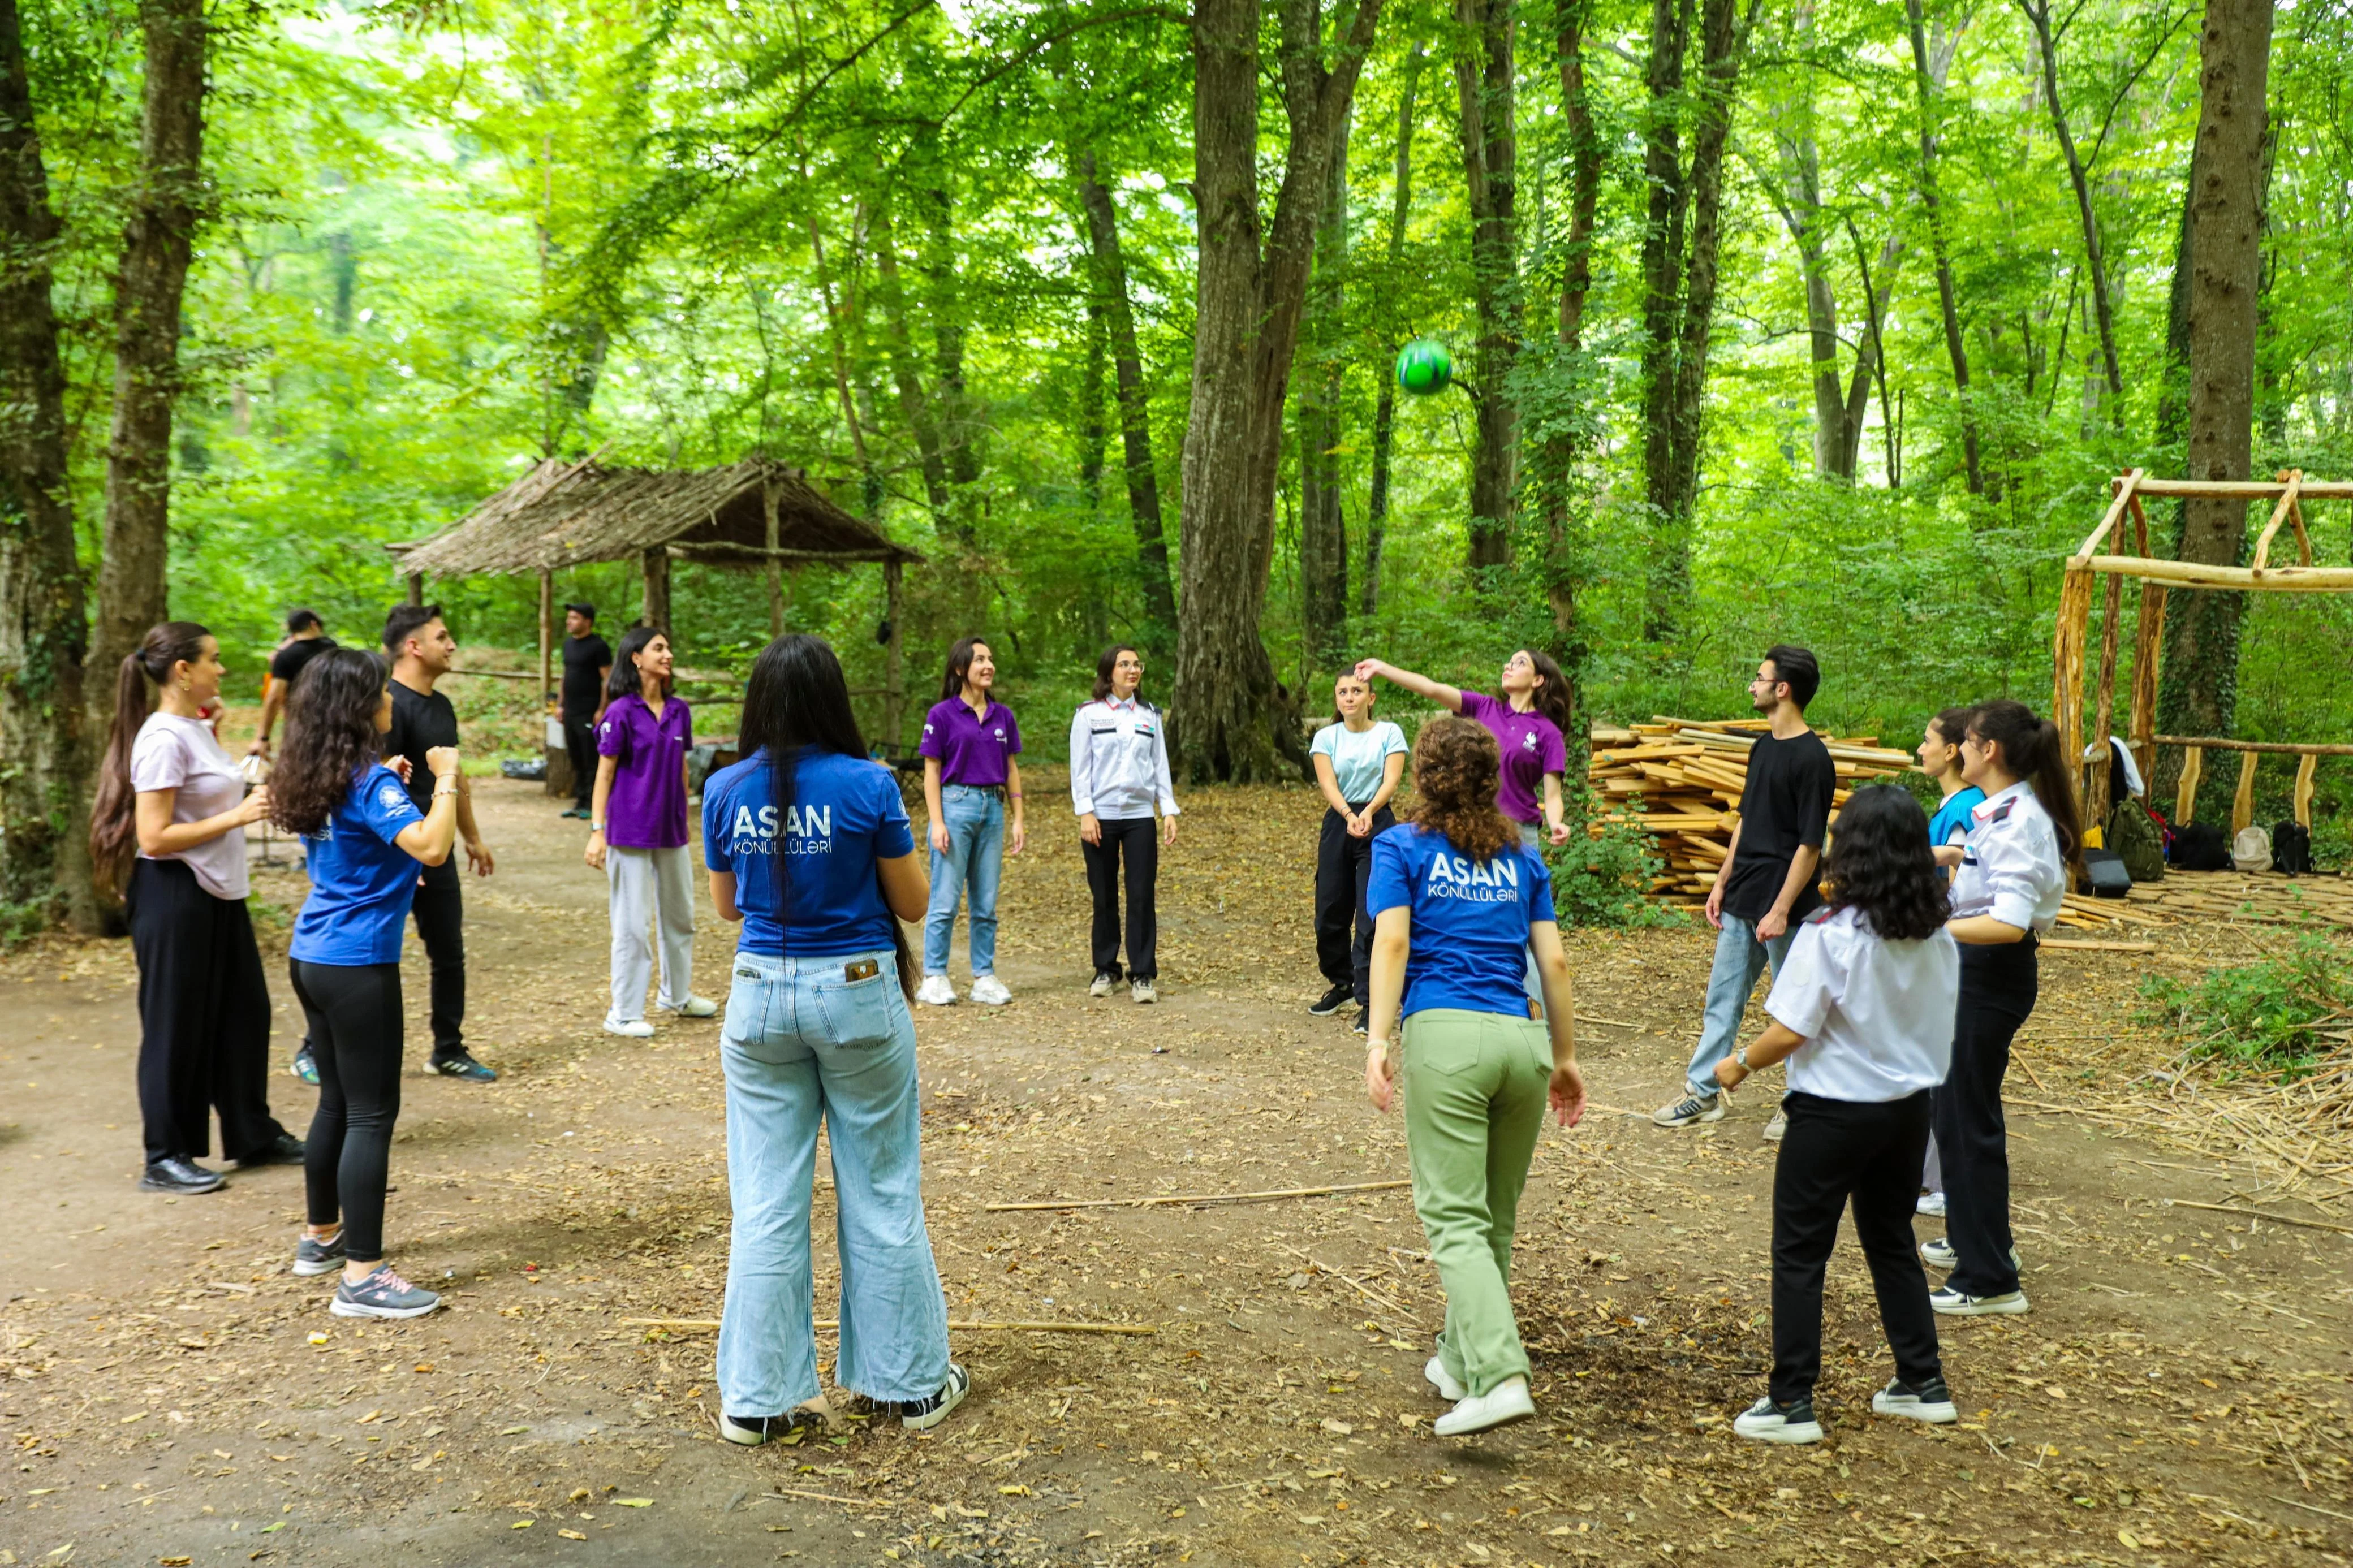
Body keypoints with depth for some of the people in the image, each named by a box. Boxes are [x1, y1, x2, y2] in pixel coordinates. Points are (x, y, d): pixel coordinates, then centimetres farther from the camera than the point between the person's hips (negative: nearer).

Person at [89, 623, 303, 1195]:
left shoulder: (199, 731, 9)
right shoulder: (164, 740, -18)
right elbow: (155, 837, -22)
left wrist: (254, 798, 5)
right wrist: (237, 816, -22)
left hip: (218, 894, 9)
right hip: (175, 896, -9)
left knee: (244, 1011, 15)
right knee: (177, 1025, 2)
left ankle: (254, 1136, 27)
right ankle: (165, 1158, 16)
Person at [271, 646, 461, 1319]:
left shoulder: (317, 779, 9)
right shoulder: (368, 780, -17)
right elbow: (431, 847, -31)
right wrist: (445, 779, -19)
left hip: (312, 958, 9)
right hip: (357, 966, -9)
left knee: (338, 1101, 21)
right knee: (372, 1114, -5)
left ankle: (321, 1236, 34)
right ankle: (362, 1276, -3)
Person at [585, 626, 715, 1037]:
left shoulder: (679, 711, 5)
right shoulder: (621, 712, -10)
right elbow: (605, 774, -9)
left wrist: (684, 819, 13)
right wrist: (597, 830, -13)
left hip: (671, 829, 6)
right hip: (631, 830, -6)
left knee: (680, 913, 17)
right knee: (632, 922, 0)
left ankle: (677, 994, 34)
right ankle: (624, 1013, 11)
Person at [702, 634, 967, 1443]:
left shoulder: (725, 791, -2)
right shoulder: (868, 785, -12)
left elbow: (726, 902, 10)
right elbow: (913, 901, -3)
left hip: (761, 996, 3)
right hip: (859, 992, -2)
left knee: (766, 1201, 10)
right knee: (881, 1194, 10)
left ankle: (758, 1397, 17)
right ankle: (911, 1382, 23)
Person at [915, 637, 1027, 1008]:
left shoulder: (1002, 715, 9)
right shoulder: (942, 714, -4)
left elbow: (1011, 769, 13)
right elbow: (932, 773, -4)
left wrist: (1018, 819, 8)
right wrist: (937, 823, -11)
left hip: (993, 807, 5)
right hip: (956, 805, -5)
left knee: (987, 902, 8)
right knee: (945, 900, -3)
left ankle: (984, 977, 15)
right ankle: (934, 978, 6)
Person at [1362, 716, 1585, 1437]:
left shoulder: (1401, 847, 8)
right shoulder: (1522, 858, 18)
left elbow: (1392, 942, -6)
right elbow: (1555, 962, 13)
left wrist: (1378, 1039, -12)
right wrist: (1566, 1059, 19)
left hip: (1444, 1034, -4)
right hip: (1523, 1040, 4)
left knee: (1456, 1220, -5)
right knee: (1496, 1220, 16)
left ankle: (1500, 1377, -18)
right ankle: (1461, 1362, 28)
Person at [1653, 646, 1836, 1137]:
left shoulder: (1811, 757, -16)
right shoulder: (1763, 746, 10)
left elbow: (1810, 844, -17)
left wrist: (1781, 910, -19)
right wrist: (1722, 883, 16)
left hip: (1782, 903, -8)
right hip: (1741, 901, 8)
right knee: (1723, 997, 13)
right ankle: (1703, 1092, 22)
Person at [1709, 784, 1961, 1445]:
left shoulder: (1829, 936, -21)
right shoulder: (1937, 936, -2)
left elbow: (1790, 1032, -19)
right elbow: (1940, 1021, 7)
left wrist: (1739, 1064, -3)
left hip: (1835, 1112, -6)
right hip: (1910, 1108, 7)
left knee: (1799, 1254, 4)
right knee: (1891, 1242, 22)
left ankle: (1792, 1403, 8)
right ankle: (1924, 1384, 31)